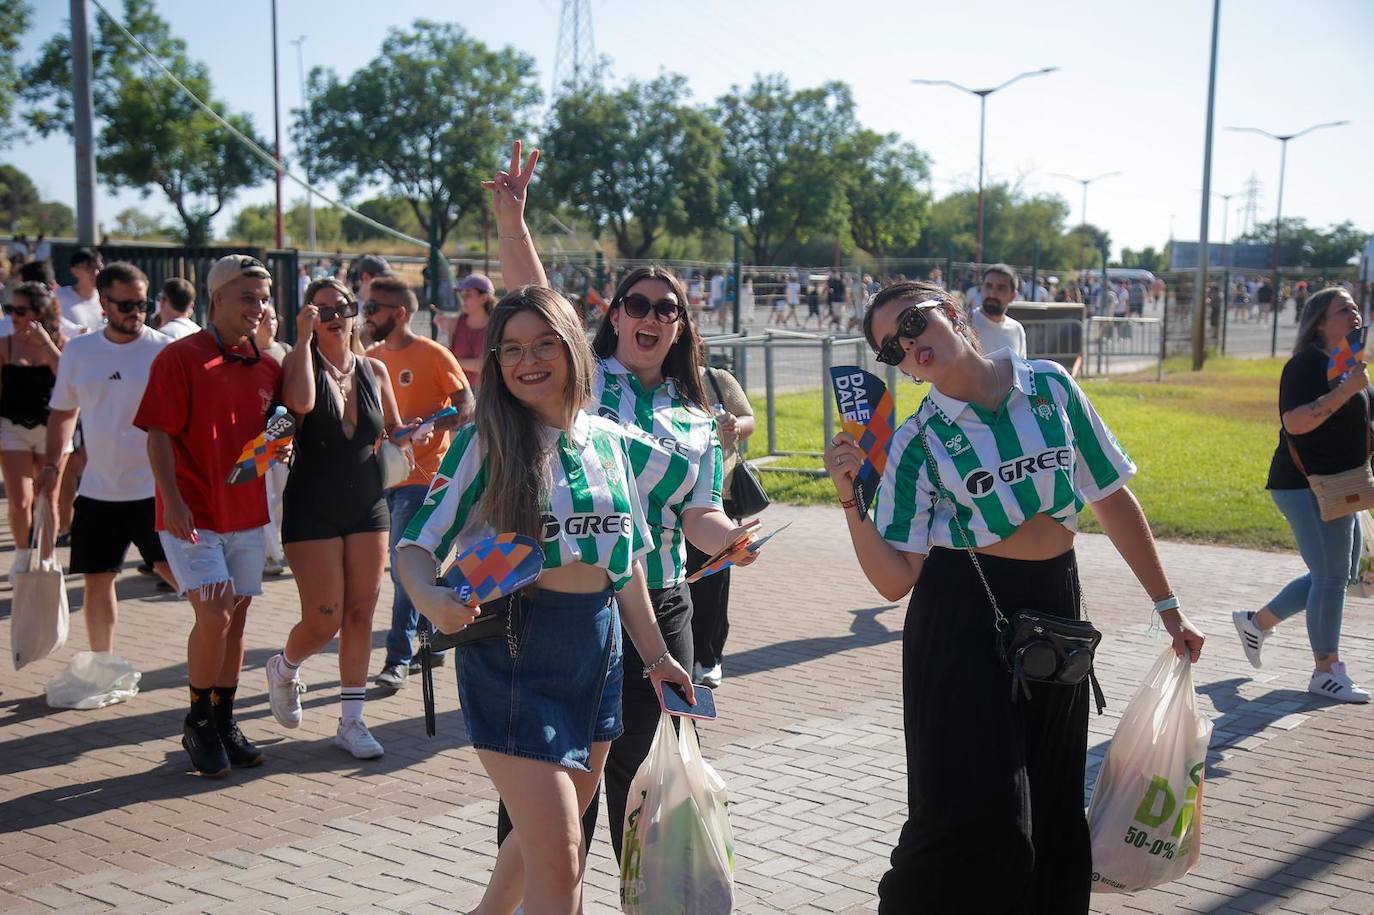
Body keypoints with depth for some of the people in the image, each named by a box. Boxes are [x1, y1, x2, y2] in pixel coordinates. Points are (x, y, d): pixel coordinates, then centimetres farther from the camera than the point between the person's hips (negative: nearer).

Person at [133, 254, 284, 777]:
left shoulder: (266, 364, 8)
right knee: (214, 615, -13)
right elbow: (158, 436, -13)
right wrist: (173, 500, -22)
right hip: (192, 514, -6)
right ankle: (198, 722, 7)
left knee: (236, 617, 10)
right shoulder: (180, 357, -10)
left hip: (247, 512, 6)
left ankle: (224, 723, 23)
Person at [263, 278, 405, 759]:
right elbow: (301, 401, -27)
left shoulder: (374, 370, 7)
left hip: (368, 506, 4)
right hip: (313, 508, -4)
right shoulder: (300, 362, -4)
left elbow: (393, 429, 18)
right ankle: (284, 667, 28)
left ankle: (351, 721, 15)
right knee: (323, 620, -6)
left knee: (360, 616, 5)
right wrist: (304, 338, -19)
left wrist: (404, 438, -5)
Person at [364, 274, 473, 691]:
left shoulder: (434, 354, -7)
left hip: (422, 474, -6)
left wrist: (430, 425, -24)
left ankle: (398, 659, -5)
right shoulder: (371, 358, 11)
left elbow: (467, 407, -9)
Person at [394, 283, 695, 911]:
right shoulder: (484, 444, -8)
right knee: (558, 857, -7)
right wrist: (430, 598, -32)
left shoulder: (607, 439, 6)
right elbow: (417, 544, -11)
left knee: (551, 832, 21)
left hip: (598, 647, 6)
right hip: (512, 651, -6)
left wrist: (656, 655, 16)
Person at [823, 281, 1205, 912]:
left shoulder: (1050, 386, 0)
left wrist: (1167, 606, 9)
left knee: (1050, 805, 11)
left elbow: (1112, 499, 7)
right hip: (963, 622, -2)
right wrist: (851, 503, -22)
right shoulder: (917, 442, -4)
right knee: (975, 807, -5)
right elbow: (895, 580, -8)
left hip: (1057, 608, 3)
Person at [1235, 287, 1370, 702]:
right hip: (1306, 485, -10)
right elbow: (1295, 422, -27)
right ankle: (1327, 672, 6)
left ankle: (1257, 621, 27)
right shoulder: (1307, 364, -15)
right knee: (1331, 575, -6)